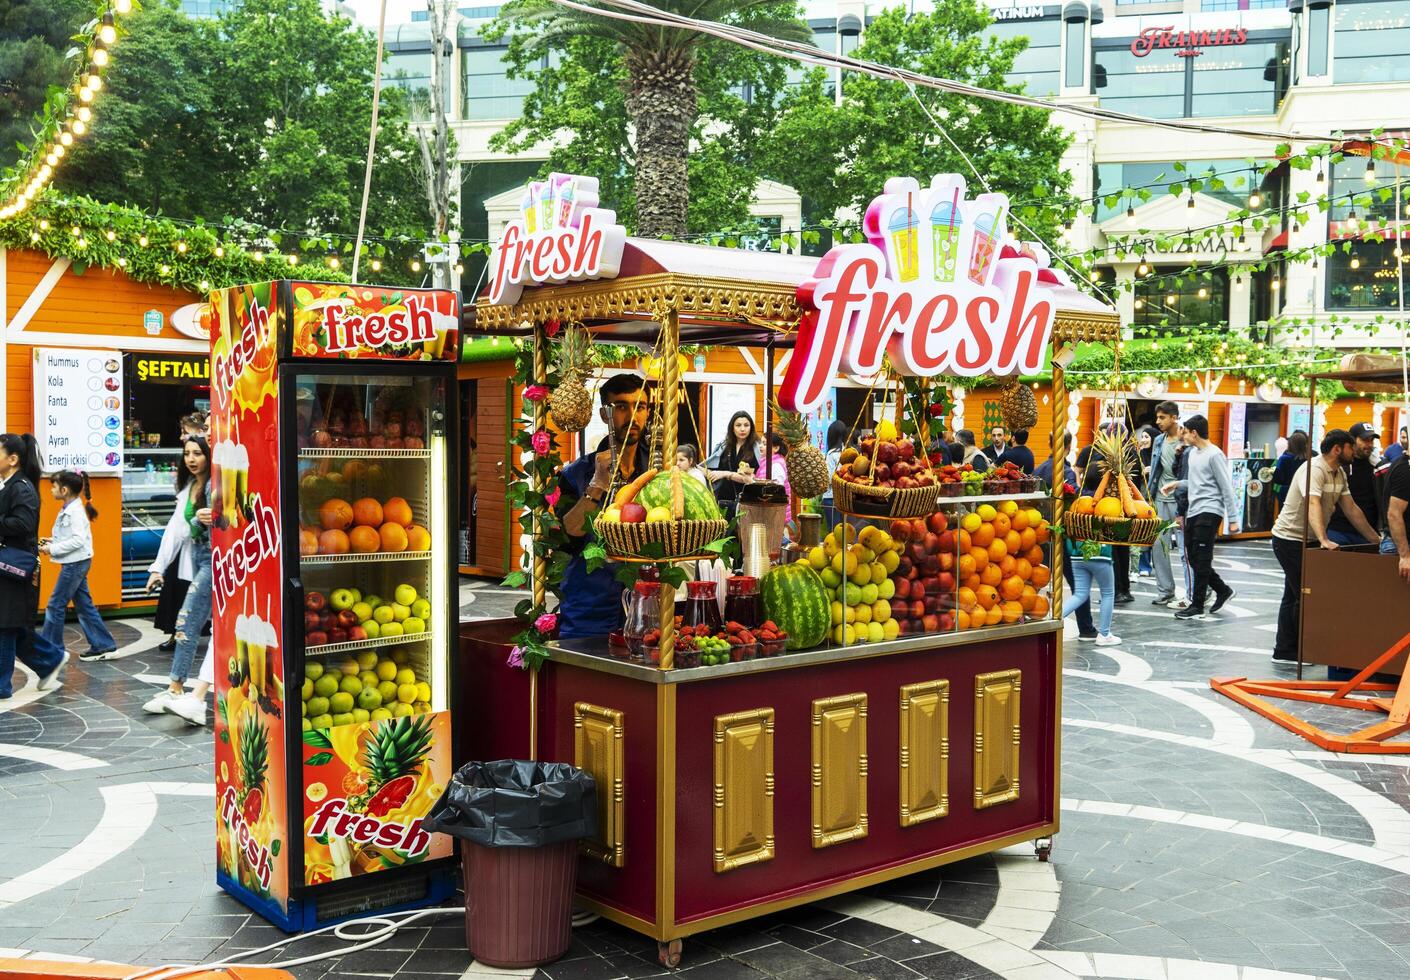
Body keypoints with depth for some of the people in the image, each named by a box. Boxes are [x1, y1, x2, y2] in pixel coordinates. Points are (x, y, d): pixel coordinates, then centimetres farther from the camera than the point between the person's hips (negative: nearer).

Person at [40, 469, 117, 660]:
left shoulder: (75, 511, -18)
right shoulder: (68, 509, 11)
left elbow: (78, 540, -24)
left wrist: (52, 549, -20)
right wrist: (51, 542, 5)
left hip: (76, 563, -9)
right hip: (75, 563, 9)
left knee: (56, 605, -2)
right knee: (83, 605, 11)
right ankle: (103, 645, 14)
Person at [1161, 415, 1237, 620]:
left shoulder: (1214, 455, -11)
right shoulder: (1193, 453, 15)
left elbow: (1226, 488, -11)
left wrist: (1232, 517, -13)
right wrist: (1177, 483, 14)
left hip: (1209, 512, -9)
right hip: (1194, 511, 9)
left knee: (1202, 559, -6)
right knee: (1194, 558, 11)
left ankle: (1197, 605, -1)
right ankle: (1222, 590, 26)